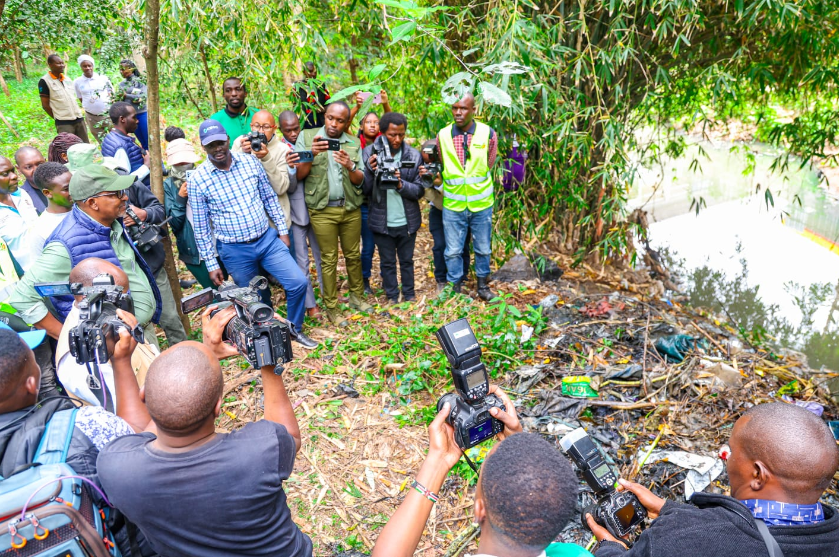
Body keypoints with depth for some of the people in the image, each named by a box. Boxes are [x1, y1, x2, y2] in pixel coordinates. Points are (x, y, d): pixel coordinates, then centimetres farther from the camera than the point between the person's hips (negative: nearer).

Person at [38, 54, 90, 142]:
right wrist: (59, 118, -1)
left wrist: (77, 115, 12)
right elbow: (45, 105, -5)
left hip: (79, 119, 6)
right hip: (64, 123, -6)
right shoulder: (44, 81, -6)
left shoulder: (67, 79, 12)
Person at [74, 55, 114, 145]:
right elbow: (81, 100, 12)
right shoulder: (77, 82, 2)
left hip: (108, 114, -1)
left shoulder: (103, 78, 0)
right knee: (103, 143, 11)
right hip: (91, 117, 1)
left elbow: (113, 95, 5)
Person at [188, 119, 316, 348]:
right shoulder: (197, 180, -9)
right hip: (235, 251, -2)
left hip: (267, 239, 2)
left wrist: (282, 230, 6)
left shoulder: (249, 161, -3)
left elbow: (269, 197, 7)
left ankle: (295, 329, 20)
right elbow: (201, 227, -4)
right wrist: (211, 264, -3)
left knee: (298, 282, -4)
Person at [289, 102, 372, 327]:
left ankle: (356, 296, 30)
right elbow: (298, 175, -4)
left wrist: (350, 166, -19)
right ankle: (331, 308, 14)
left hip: (351, 208, 2)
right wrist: (312, 154, -21)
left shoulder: (353, 143, 6)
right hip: (322, 210, -2)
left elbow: (359, 180, 2)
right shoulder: (306, 137, 0)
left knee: (353, 255, 12)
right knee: (329, 259, 3)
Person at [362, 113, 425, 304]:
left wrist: (401, 184, -24)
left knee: (407, 260, 15)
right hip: (382, 222, 0)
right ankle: (392, 297, 29)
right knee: (387, 262, 13)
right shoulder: (370, 153, -6)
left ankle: (409, 295, 32)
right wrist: (370, 170, -26)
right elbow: (363, 189, -9)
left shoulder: (414, 155, -5)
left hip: (407, 221, 1)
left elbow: (419, 190, -6)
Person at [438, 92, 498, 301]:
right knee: (453, 250, 8)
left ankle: (483, 285, 32)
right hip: (452, 205, 0)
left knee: (483, 249, 14)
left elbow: (489, 165, 2)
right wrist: (444, 189, 0)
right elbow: (442, 167, 8)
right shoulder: (443, 135, -3)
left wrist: (476, 186, 0)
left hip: (481, 204, 0)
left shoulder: (488, 133, -7)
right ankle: (455, 288, 24)